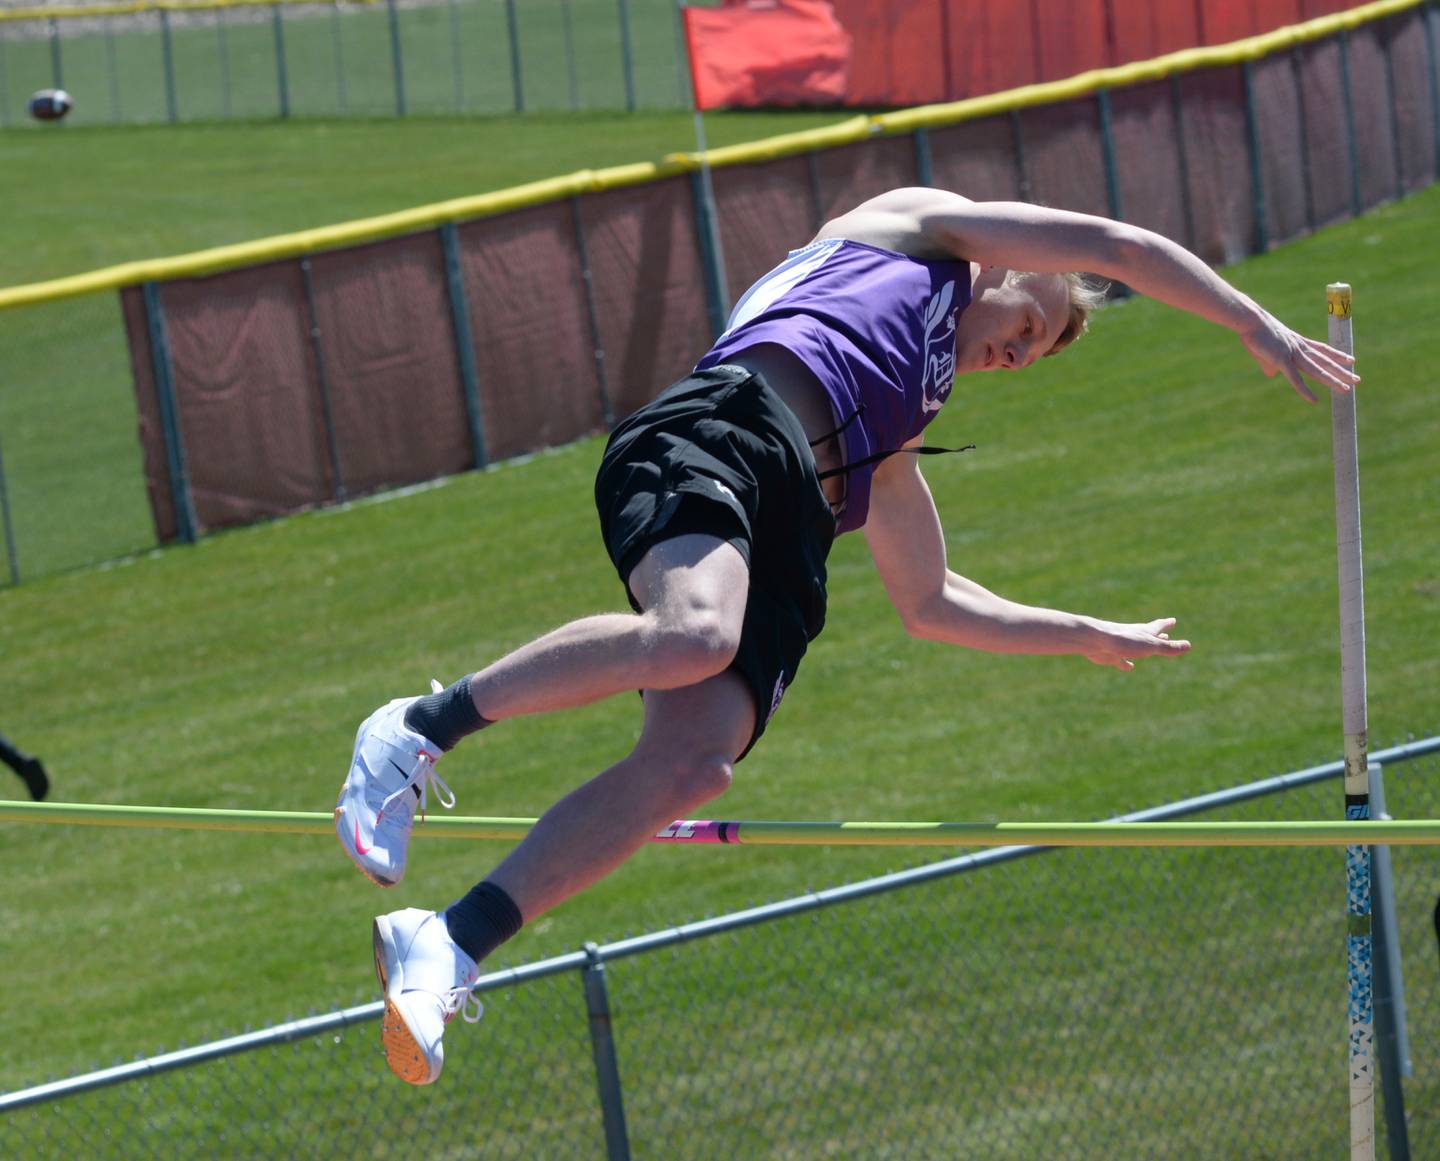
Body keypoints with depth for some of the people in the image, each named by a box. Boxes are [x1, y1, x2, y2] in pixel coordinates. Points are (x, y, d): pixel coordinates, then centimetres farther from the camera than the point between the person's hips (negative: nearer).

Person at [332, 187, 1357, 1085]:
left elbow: (931, 603, 46)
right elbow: (1122, 248, 23)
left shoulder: (893, 444, 40)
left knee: (694, 763, -19)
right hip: (723, 426, -7)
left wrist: (1090, 636, 52)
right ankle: (420, 728, -22)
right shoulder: (918, 222, 25)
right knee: (692, 637, -37)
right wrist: (1265, 332, 28)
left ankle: (447, 948, -25)